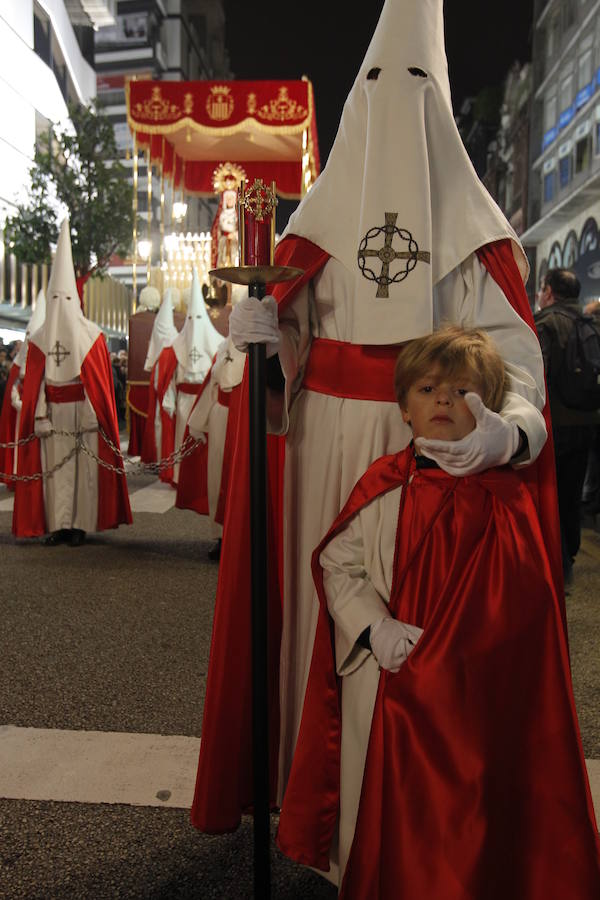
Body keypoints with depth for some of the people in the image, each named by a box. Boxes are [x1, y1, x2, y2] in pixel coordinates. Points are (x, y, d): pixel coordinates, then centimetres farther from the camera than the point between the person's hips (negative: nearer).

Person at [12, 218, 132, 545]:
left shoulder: (38, 340, -1)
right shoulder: (93, 336, -3)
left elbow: (32, 386, -2)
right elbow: (104, 382, -3)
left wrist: (38, 419, 2)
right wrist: (105, 419, 2)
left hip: (49, 416, 1)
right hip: (84, 416, 0)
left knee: (53, 468, 7)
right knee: (83, 469, 5)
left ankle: (56, 525, 10)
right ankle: (78, 526, 8)